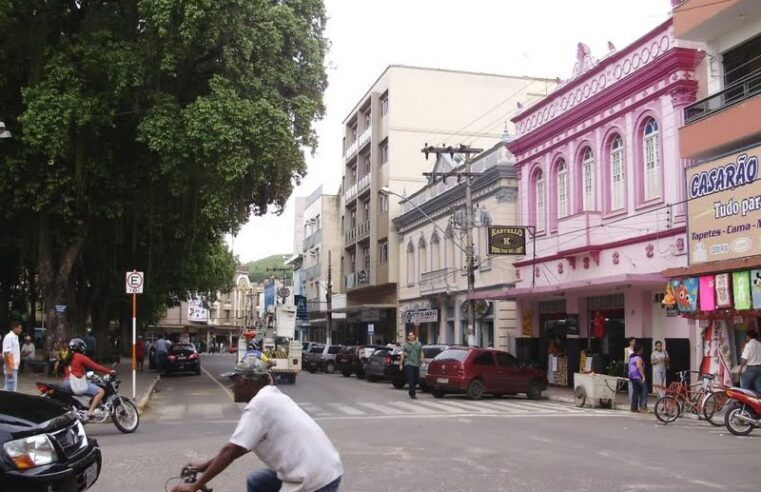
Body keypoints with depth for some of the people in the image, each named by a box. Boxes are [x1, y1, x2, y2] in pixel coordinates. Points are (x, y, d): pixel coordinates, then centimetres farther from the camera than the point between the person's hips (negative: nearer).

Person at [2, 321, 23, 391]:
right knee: (10, 389, -7)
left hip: (15, 367, 10)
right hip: (11, 368, -10)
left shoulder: (15, 337, 13)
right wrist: (9, 369, -23)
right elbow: (6, 354, -21)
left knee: (13, 388, 14)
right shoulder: (9, 337, -16)